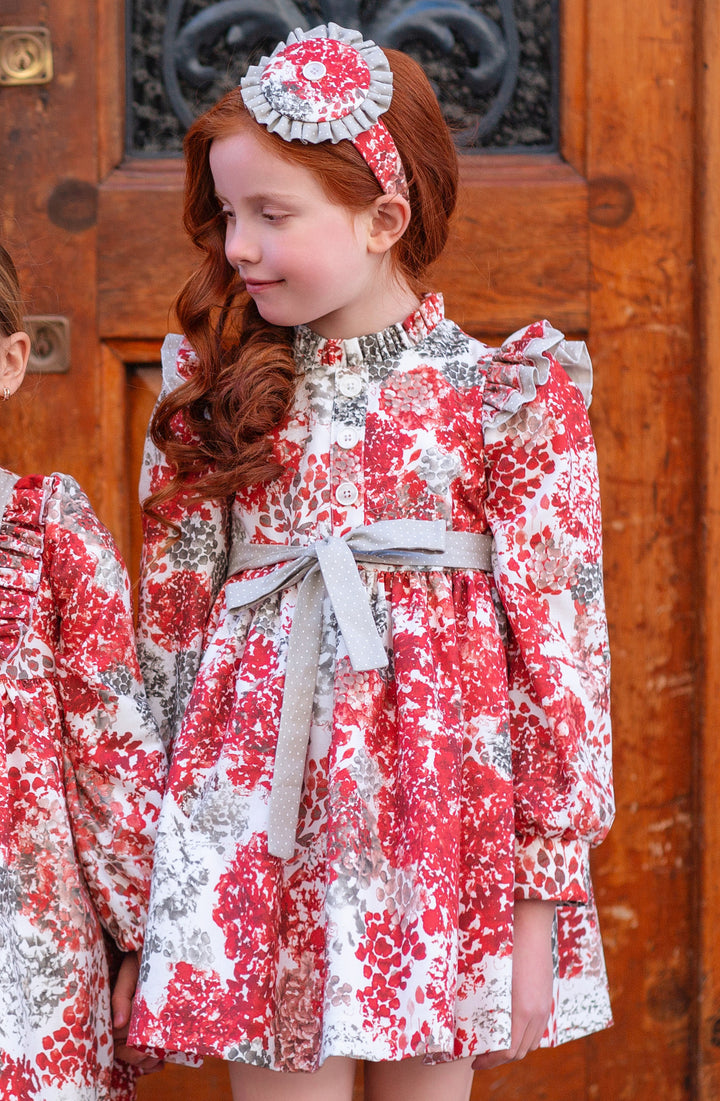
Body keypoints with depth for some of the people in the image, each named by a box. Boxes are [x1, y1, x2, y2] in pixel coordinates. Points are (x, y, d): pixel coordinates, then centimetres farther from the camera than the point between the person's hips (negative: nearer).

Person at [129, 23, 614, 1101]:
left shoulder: (510, 397, -3)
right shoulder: (218, 386, 7)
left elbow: (559, 648, -5)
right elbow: (170, 615, 10)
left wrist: (542, 899, -7)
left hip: (435, 795, -2)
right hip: (257, 800, 2)